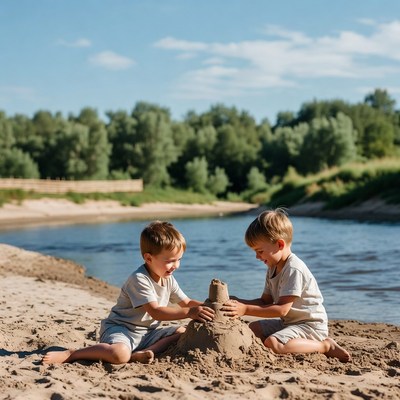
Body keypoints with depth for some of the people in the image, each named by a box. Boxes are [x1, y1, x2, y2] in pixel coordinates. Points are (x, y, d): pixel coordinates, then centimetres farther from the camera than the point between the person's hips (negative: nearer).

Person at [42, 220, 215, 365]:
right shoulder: (139, 279, -21)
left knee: (183, 333, -8)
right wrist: (189, 312, -34)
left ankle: (141, 354, -22)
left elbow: (186, 302, 14)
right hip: (120, 328, -8)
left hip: (147, 332, 8)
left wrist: (206, 307, -6)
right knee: (120, 354, -39)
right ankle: (70, 355, -20)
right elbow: (155, 312, -28)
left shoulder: (168, 279, 7)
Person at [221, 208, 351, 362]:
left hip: (311, 325, -11)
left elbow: (282, 309, -26)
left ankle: (325, 346, -15)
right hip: (289, 321, 11)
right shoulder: (273, 268, 10)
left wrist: (246, 309, -28)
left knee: (272, 343, -30)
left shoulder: (294, 269, -22)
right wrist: (240, 303, -6)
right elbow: (266, 301, 11)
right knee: (253, 328, 10)